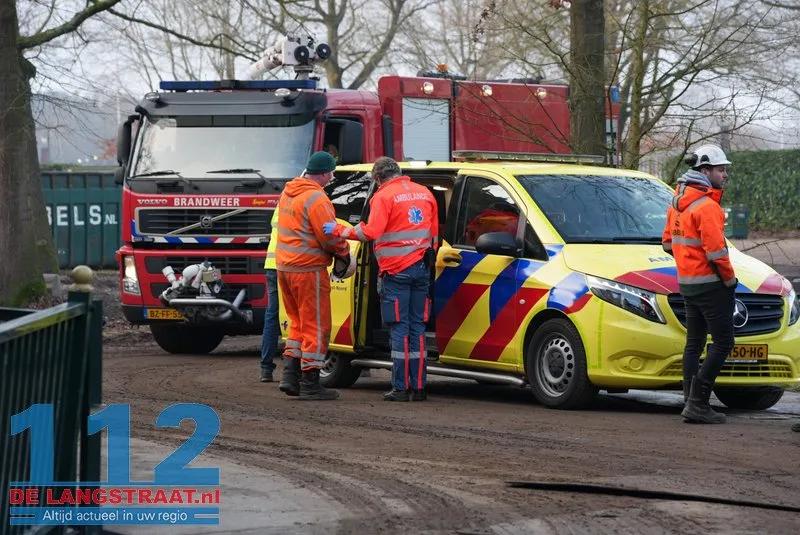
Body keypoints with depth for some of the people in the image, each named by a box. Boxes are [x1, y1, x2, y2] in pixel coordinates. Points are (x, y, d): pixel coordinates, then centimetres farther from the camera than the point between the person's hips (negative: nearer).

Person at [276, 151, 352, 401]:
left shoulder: (288, 192, 11)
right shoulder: (316, 199, -18)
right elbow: (330, 237, -17)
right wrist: (345, 253, 2)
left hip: (285, 267, 9)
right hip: (308, 269, -9)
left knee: (299, 323, 20)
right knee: (316, 326, 0)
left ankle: (290, 375, 14)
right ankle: (310, 385, 1)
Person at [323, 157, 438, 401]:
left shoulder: (384, 196, -10)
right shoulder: (425, 193, 12)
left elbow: (371, 231, -21)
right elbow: (434, 232, 17)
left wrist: (340, 230, -13)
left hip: (396, 270, -6)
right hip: (421, 268, 6)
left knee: (399, 328, -3)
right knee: (417, 327, 9)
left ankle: (401, 387, -3)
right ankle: (419, 387, 7)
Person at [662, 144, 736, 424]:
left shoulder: (678, 201, 13)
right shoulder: (706, 206, -18)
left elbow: (668, 242, 21)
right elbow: (715, 250, -22)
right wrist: (729, 279, -9)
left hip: (687, 282, 10)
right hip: (709, 283, -10)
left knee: (694, 343, 13)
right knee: (723, 342, -7)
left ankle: (691, 402, 13)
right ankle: (697, 403, -13)